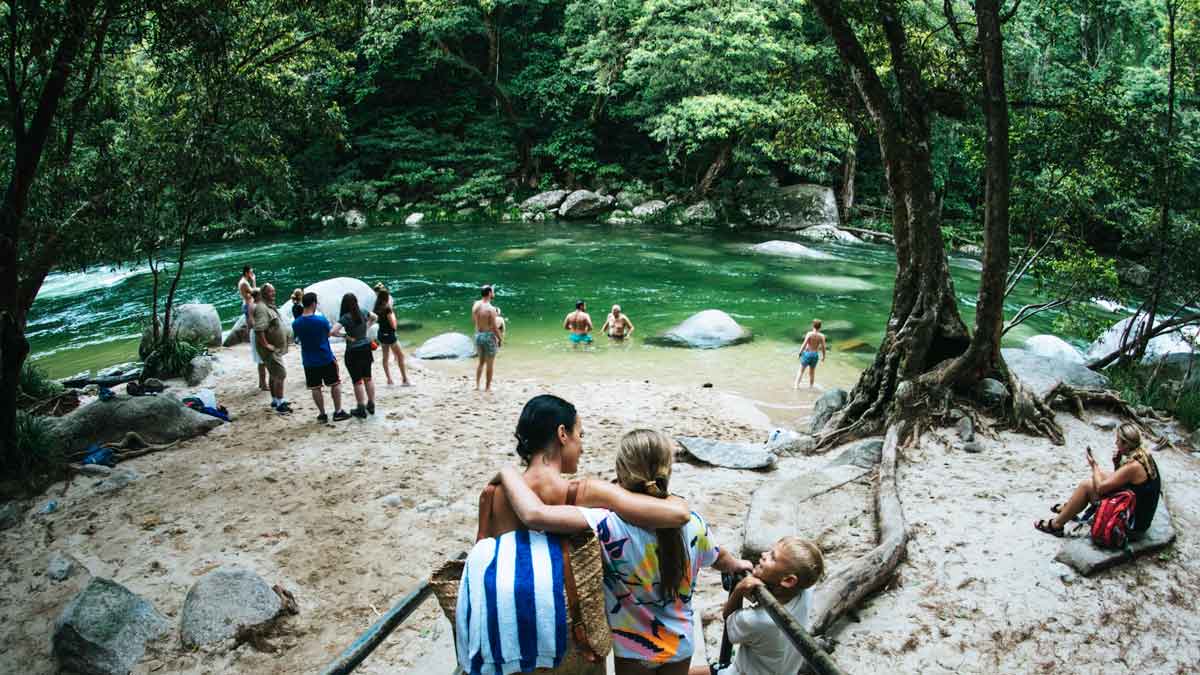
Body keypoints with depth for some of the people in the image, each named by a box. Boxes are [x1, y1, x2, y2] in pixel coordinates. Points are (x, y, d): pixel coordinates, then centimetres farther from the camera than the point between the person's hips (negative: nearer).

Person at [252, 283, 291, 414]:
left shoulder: (271, 307, 13)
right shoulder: (262, 308, -20)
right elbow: (259, 329, -29)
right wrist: (266, 345, -27)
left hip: (276, 348, 10)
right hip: (271, 350, -10)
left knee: (274, 375, 18)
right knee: (280, 374, -11)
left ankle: (275, 400, 29)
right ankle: (280, 404, -7)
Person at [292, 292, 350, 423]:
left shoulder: (296, 323, -7)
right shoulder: (321, 320, -16)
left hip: (309, 361, 3)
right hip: (326, 358, -3)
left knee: (315, 388, 10)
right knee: (335, 384, 12)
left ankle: (322, 414, 14)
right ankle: (338, 412, 14)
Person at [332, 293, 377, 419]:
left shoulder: (346, 317, -19)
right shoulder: (363, 312, -1)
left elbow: (333, 331, -28)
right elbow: (374, 317, 21)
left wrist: (345, 336, -13)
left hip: (353, 351, -6)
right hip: (366, 348, 6)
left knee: (357, 381, 4)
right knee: (368, 378, 17)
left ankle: (361, 409, 9)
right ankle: (371, 406, 26)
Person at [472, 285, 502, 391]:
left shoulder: (475, 305, -1)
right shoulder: (491, 309, -22)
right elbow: (494, 327, -19)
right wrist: (500, 339, -4)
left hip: (478, 335, 6)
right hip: (489, 336, -6)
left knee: (481, 361, 23)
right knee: (490, 364, 9)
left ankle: (477, 385, 22)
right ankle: (488, 387, 16)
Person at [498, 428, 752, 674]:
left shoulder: (612, 527, -32)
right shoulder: (693, 524, -16)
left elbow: (534, 514, -42)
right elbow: (721, 559, 6)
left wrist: (508, 472, -24)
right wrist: (738, 565, 30)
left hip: (633, 651, -3)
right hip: (680, 646, 3)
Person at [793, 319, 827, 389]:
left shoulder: (809, 334, -15)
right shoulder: (822, 336, -6)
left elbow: (804, 345, -16)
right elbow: (823, 347, -4)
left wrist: (800, 352, -3)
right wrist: (823, 356, 10)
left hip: (807, 353, -3)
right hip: (815, 354, 3)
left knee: (801, 370, 6)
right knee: (812, 372, 20)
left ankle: (796, 385, -3)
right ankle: (811, 386, 30)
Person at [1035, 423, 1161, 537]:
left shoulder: (1133, 466, -27)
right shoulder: (1144, 456, 2)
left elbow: (1100, 488, -20)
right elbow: (1118, 480, 14)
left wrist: (1094, 466, -5)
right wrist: (1117, 464, -3)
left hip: (1132, 525, -9)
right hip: (1142, 515, 9)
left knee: (1086, 485, -5)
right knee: (1100, 475, 16)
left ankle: (1056, 525, 7)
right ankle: (1068, 508, 34)